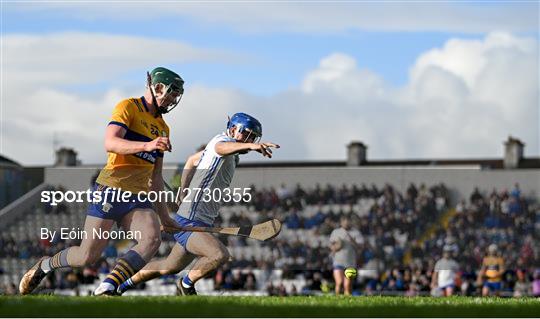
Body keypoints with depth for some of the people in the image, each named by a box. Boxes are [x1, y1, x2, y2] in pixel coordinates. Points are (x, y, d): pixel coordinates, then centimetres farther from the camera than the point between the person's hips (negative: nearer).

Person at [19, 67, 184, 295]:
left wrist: (163, 214, 25)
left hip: (138, 199, 7)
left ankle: (105, 290, -28)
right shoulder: (128, 107, -2)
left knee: (152, 240, -25)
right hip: (111, 190, -7)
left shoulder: (163, 128, 23)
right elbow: (110, 143, -20)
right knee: (88, 256, -9)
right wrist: (146, 145, -34)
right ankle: (44, 266, 21)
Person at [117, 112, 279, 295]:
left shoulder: (232, 156, 16)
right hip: (189, 223, -10)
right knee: (220, 255, -30)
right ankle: (187, 284, -6)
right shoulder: (222, 140, -11)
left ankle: (123, 285, 41)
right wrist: (250, 146, -58)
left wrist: (184, 193, 24)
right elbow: (222, 148, -39)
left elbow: (192, 160, 31)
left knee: (170, 267, 25)